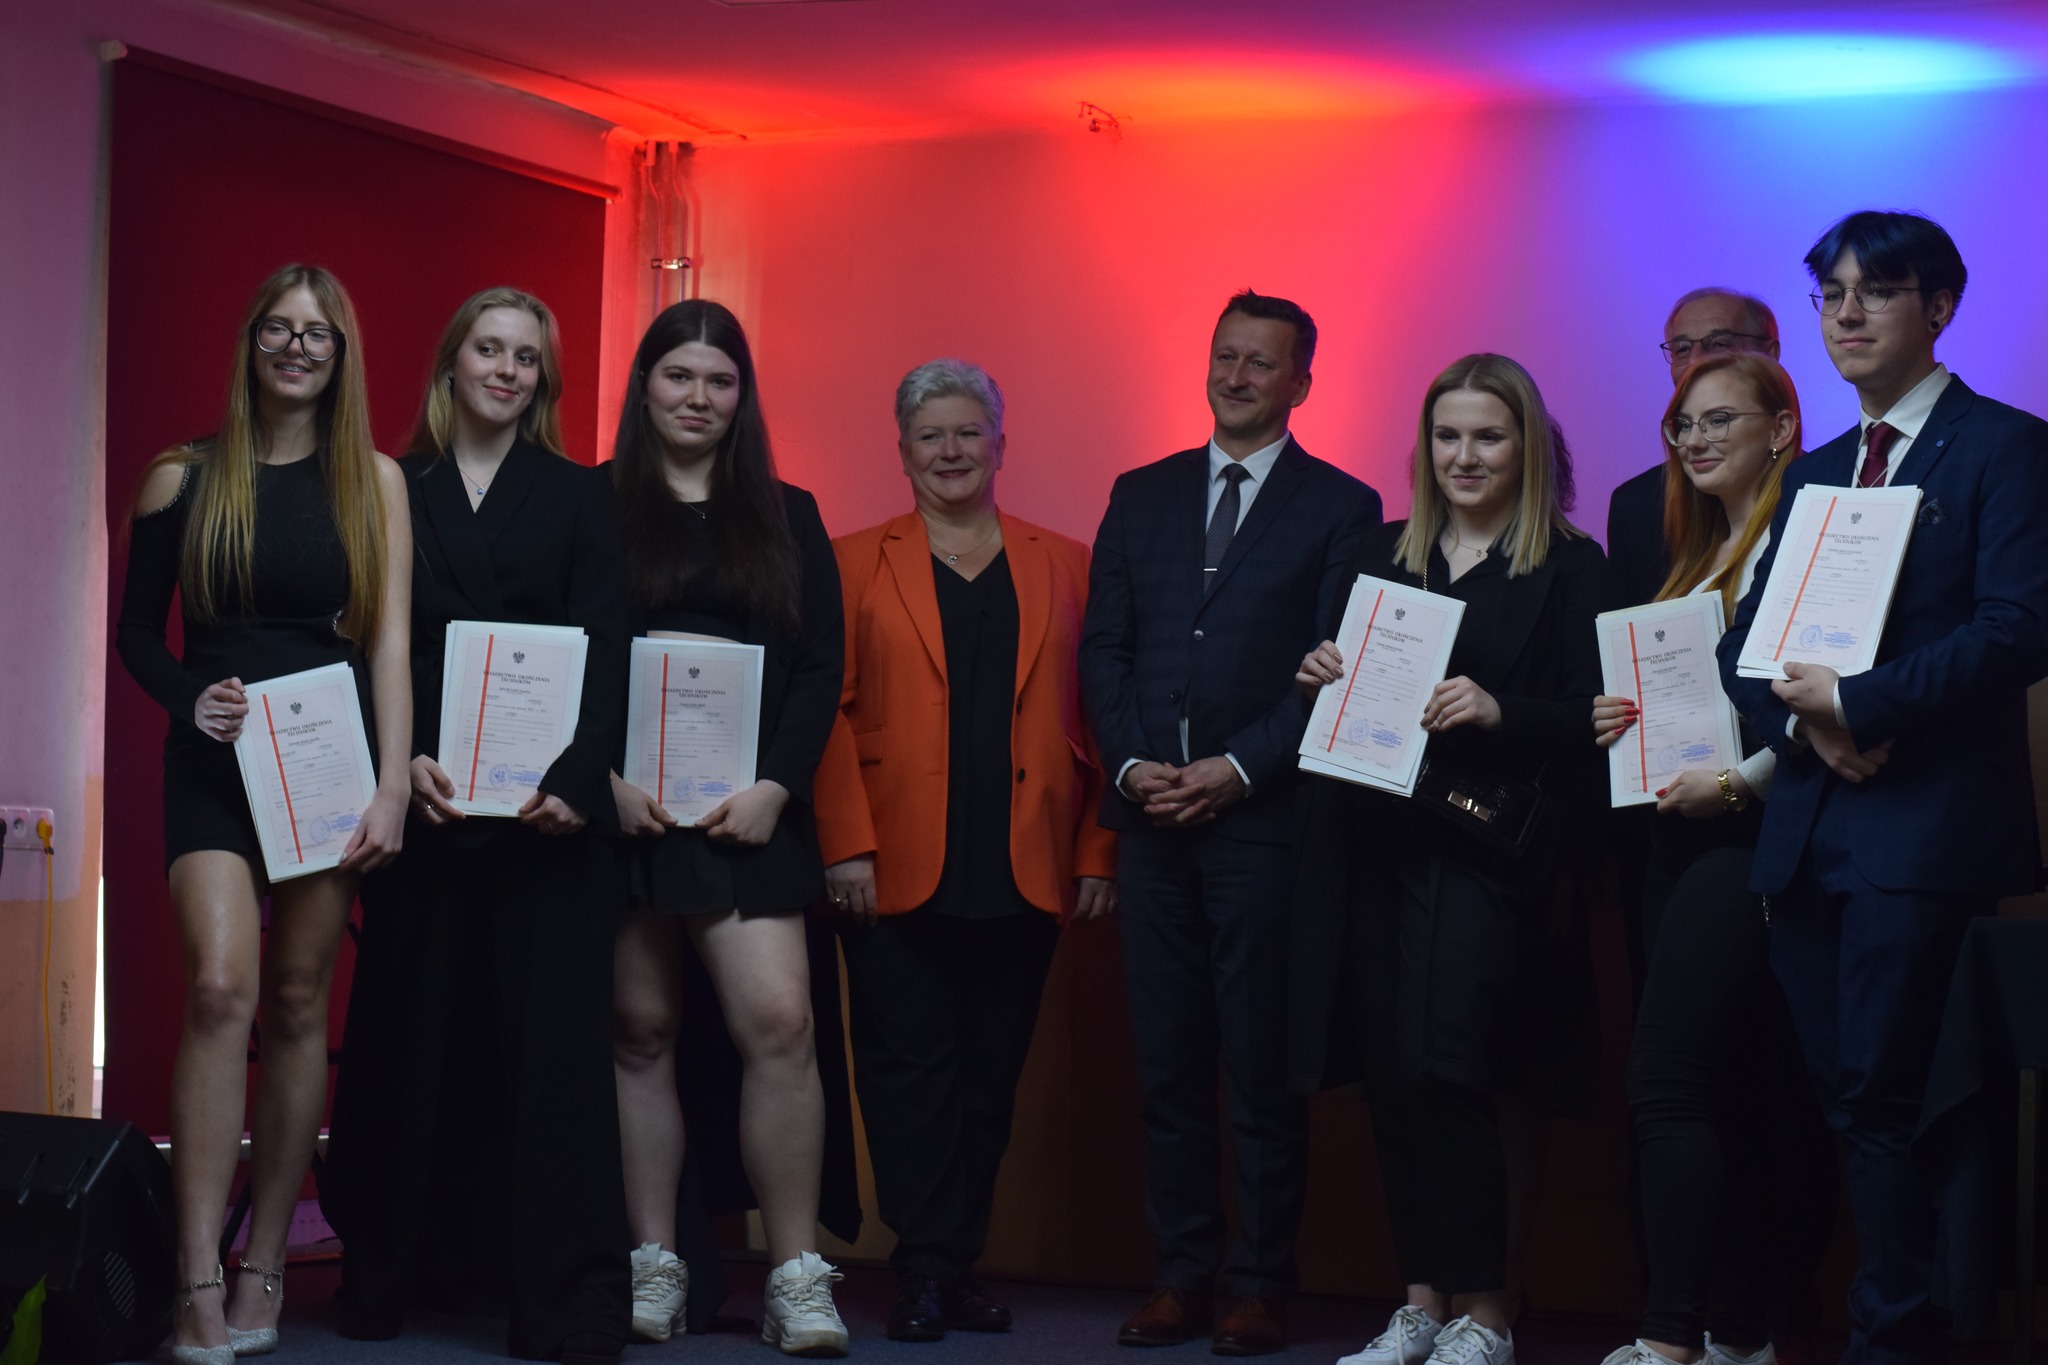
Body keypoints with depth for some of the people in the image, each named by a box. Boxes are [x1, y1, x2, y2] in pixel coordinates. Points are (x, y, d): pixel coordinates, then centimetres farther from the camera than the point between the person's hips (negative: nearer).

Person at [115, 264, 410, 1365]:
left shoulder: (372, 479, 7)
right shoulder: (184, 478, 5)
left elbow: (389, 639, 2)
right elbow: (135, 631, 11)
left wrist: (392, 785, -6)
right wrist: (187, 697, -9)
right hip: (215, 758, -1)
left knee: (297, 1003, 4)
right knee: (222, 985, -18)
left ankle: (263, 1272, 14)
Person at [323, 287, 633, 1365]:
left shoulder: (579, 498, 10)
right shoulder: (394, 493, 12)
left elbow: (603, 652, 1)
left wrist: (575, 781, -13)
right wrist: (402, 762, -11)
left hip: (550, 808, -1)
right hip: (424, 800, 1)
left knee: (548, 1029, -5)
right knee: (413, 1026, 3)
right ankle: (386, 1275, 13)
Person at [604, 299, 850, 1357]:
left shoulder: (786, 517, 12)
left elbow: (821, 666, 6)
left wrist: (775, 785, -7)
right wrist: (605, 775, -10)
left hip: (746, 804, 0)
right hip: (621, 802, 0)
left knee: (777, 1024, -11)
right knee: (641, 1031, 4)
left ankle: (796, 1277, -5)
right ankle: (652, 1267, 12)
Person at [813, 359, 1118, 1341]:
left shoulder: (1063, 567, 13)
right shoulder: (856, 563, 9)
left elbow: (1094, 717, 9)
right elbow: (830, 712, 1)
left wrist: (1097, 852, 1)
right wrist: (846, 845, -9)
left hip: (1023, 879, 2)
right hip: (899, 877, -2)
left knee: (990, 1075, 5)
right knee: (912, 1069, -2)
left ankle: (958, 1266, 14)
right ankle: (925, 1273, 3)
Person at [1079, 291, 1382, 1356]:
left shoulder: (1341, 507, 4)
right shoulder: (1141, 496, 16)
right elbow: (1102, 647, 12)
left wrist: (1237, 769, -11)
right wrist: (1132, 764, -3)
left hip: (1263, 817, -4)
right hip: (1151, 816, 4)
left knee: (1263, 1066, -1)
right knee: (1166, 1062, 5)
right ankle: (1182, 1274, 11)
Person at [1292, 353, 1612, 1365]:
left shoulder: (1569, 569, 1)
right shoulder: (1383, 553, 16)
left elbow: (1587, 722, -5)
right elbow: (1330, 671, 21)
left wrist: (1497, 710, -21)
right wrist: (1320, 673, -1)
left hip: (1486, 852, -5)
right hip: (1374, 846, 5)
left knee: (1441, 1070, -12)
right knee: (1389, 1077, 5)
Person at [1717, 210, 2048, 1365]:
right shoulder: (1813, 475, 20)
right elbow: (1745, 641, 15)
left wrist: (1858, 703, -15)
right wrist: (1799, 718, -6)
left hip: (1925, 825, -7)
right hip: (1810, 828, 7)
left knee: (1885, 1096, -9)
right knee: (1844, 1097, 6)